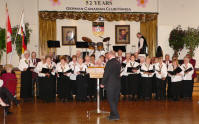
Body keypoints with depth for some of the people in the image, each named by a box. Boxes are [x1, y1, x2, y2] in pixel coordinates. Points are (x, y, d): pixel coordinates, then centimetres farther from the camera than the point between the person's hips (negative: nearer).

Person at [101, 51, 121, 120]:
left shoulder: (109, 63, -13)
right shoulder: (118, 63, 9)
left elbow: (106, 74, -14)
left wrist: (103, 83, -5)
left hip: (111, 84, -8)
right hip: (118, 84, 8)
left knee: (111, 100, -1)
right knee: (115, 100, 13)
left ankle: (116, 115, -4)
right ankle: (112, 114, 22)